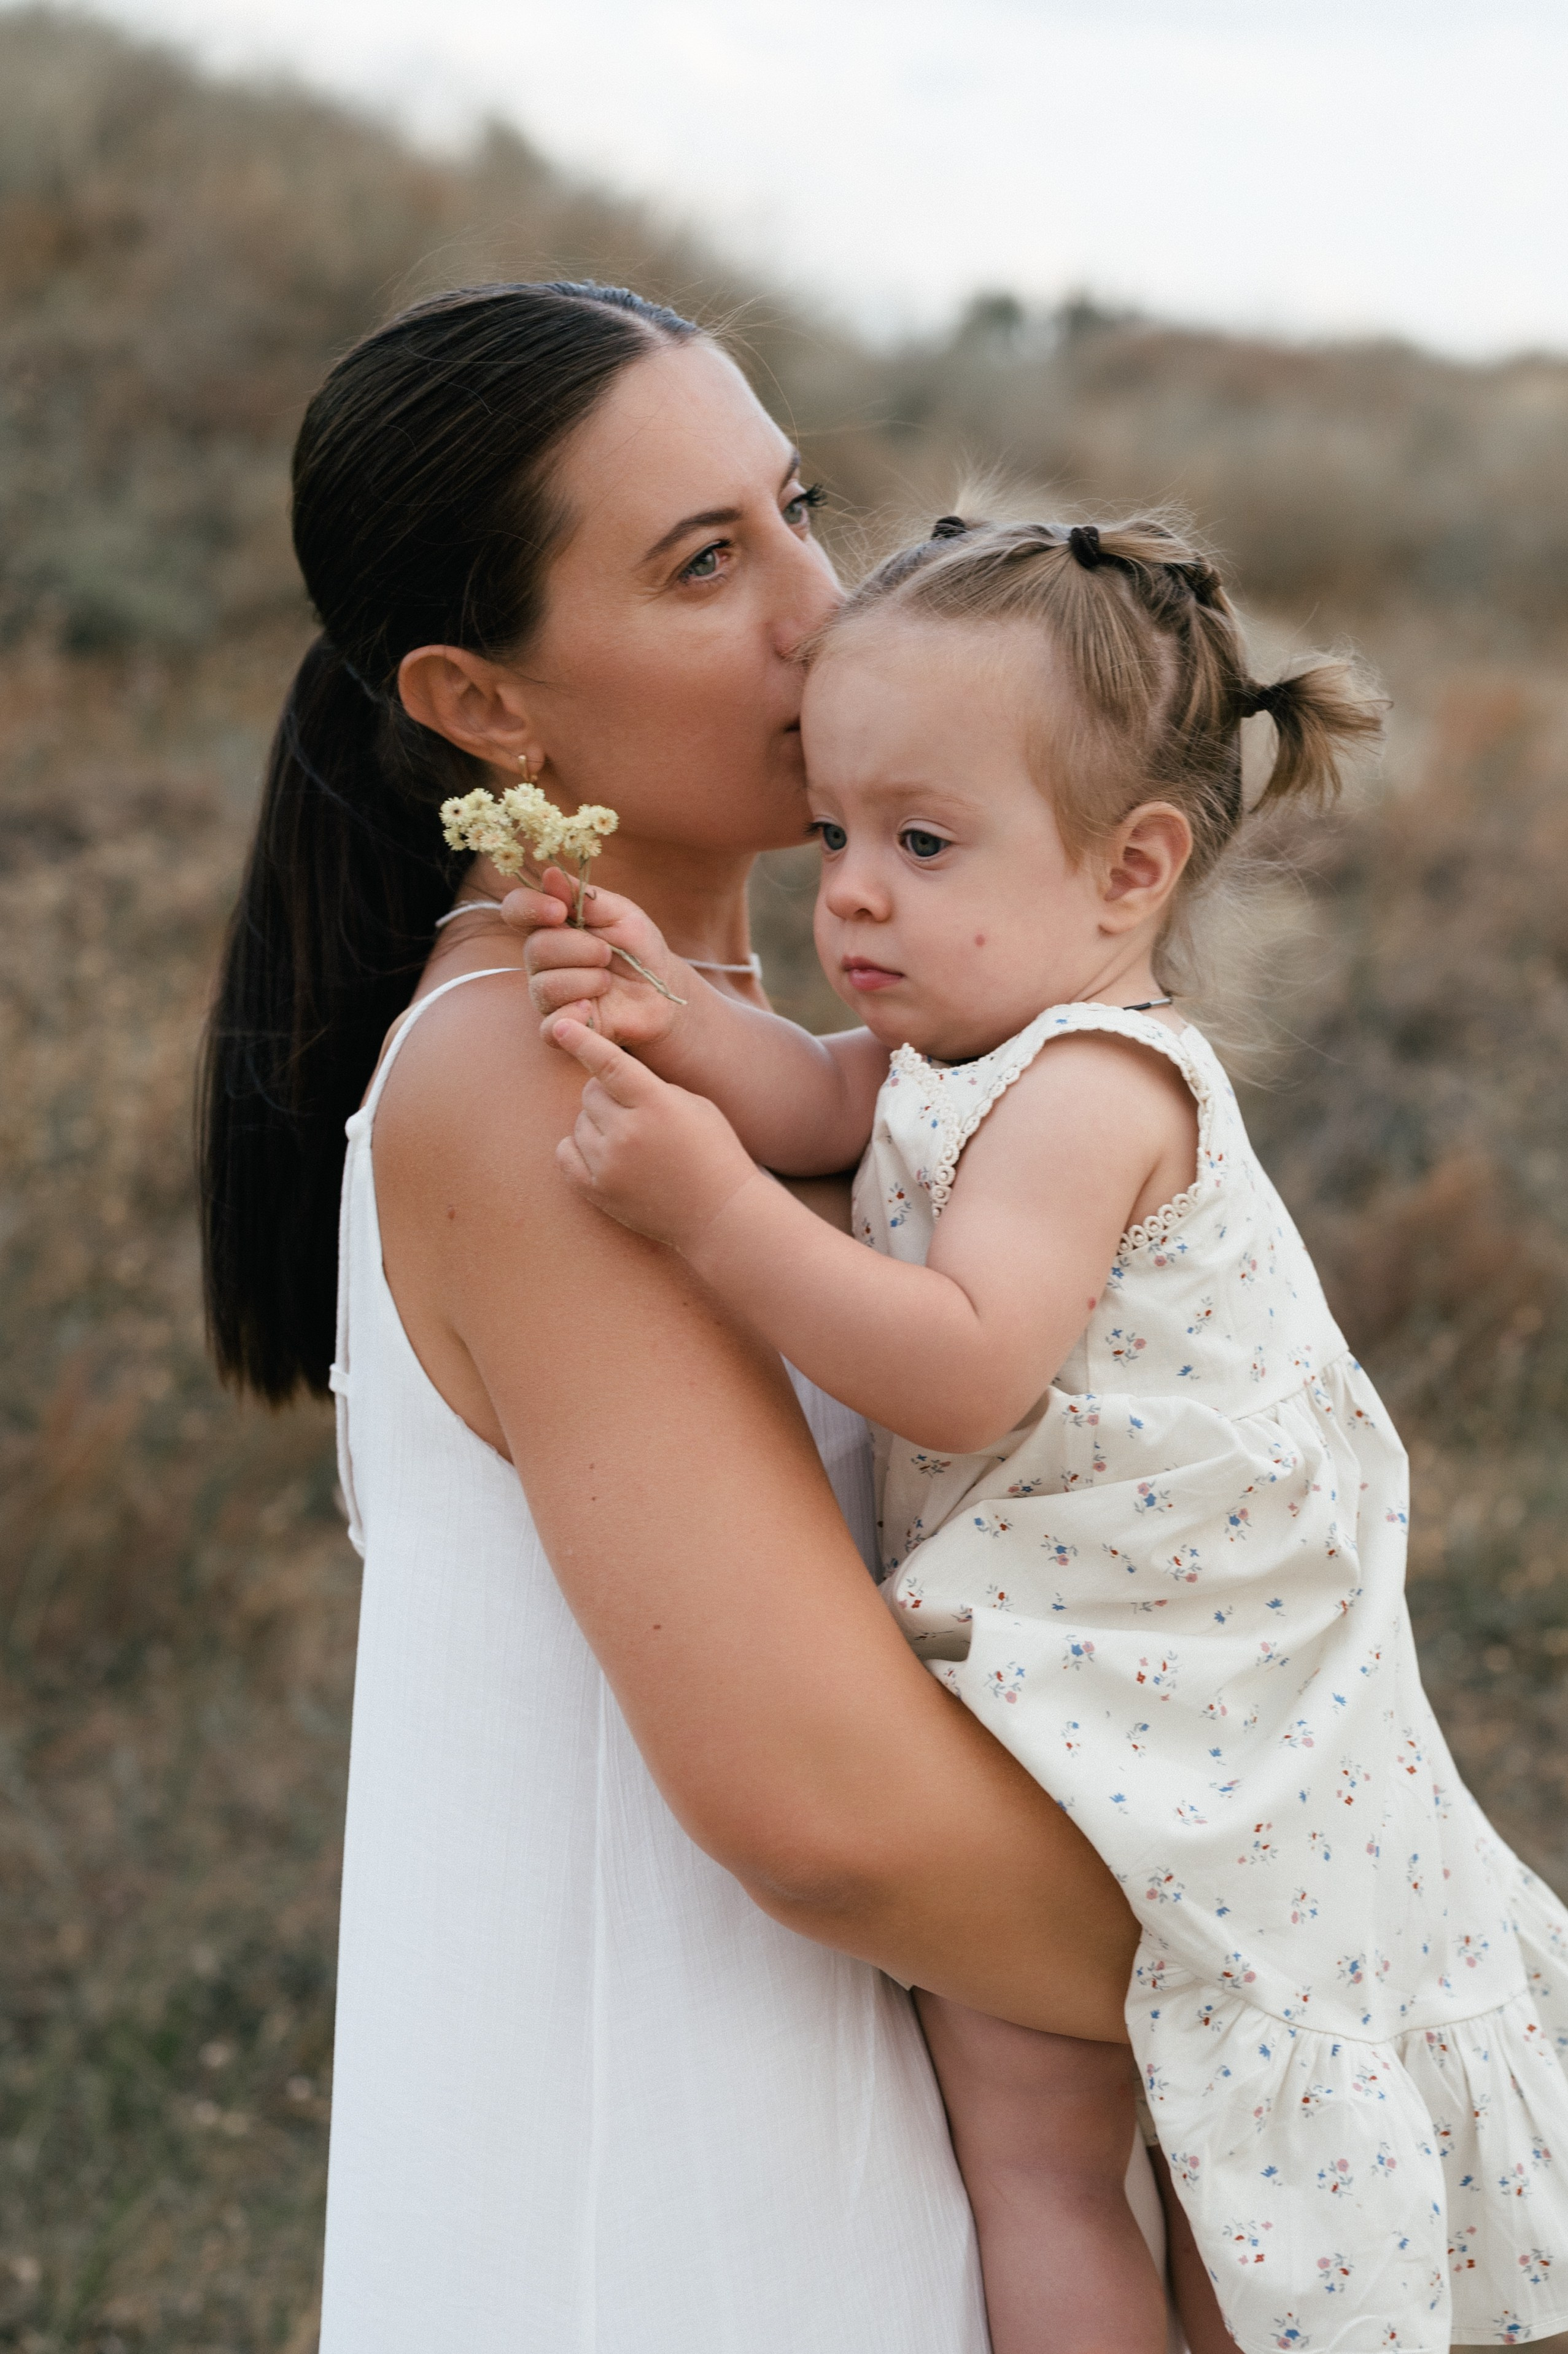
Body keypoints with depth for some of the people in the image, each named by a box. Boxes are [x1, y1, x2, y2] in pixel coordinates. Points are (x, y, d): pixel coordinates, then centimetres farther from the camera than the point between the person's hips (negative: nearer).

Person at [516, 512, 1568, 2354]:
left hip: (1125, 1731, -10)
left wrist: (712, 1208, -38)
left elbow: (968, 1373, -33)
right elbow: (822, 1100, -5)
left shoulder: (1087, 1091, -23)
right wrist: (673, 1017, -25)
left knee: (1026, 2146, 1)